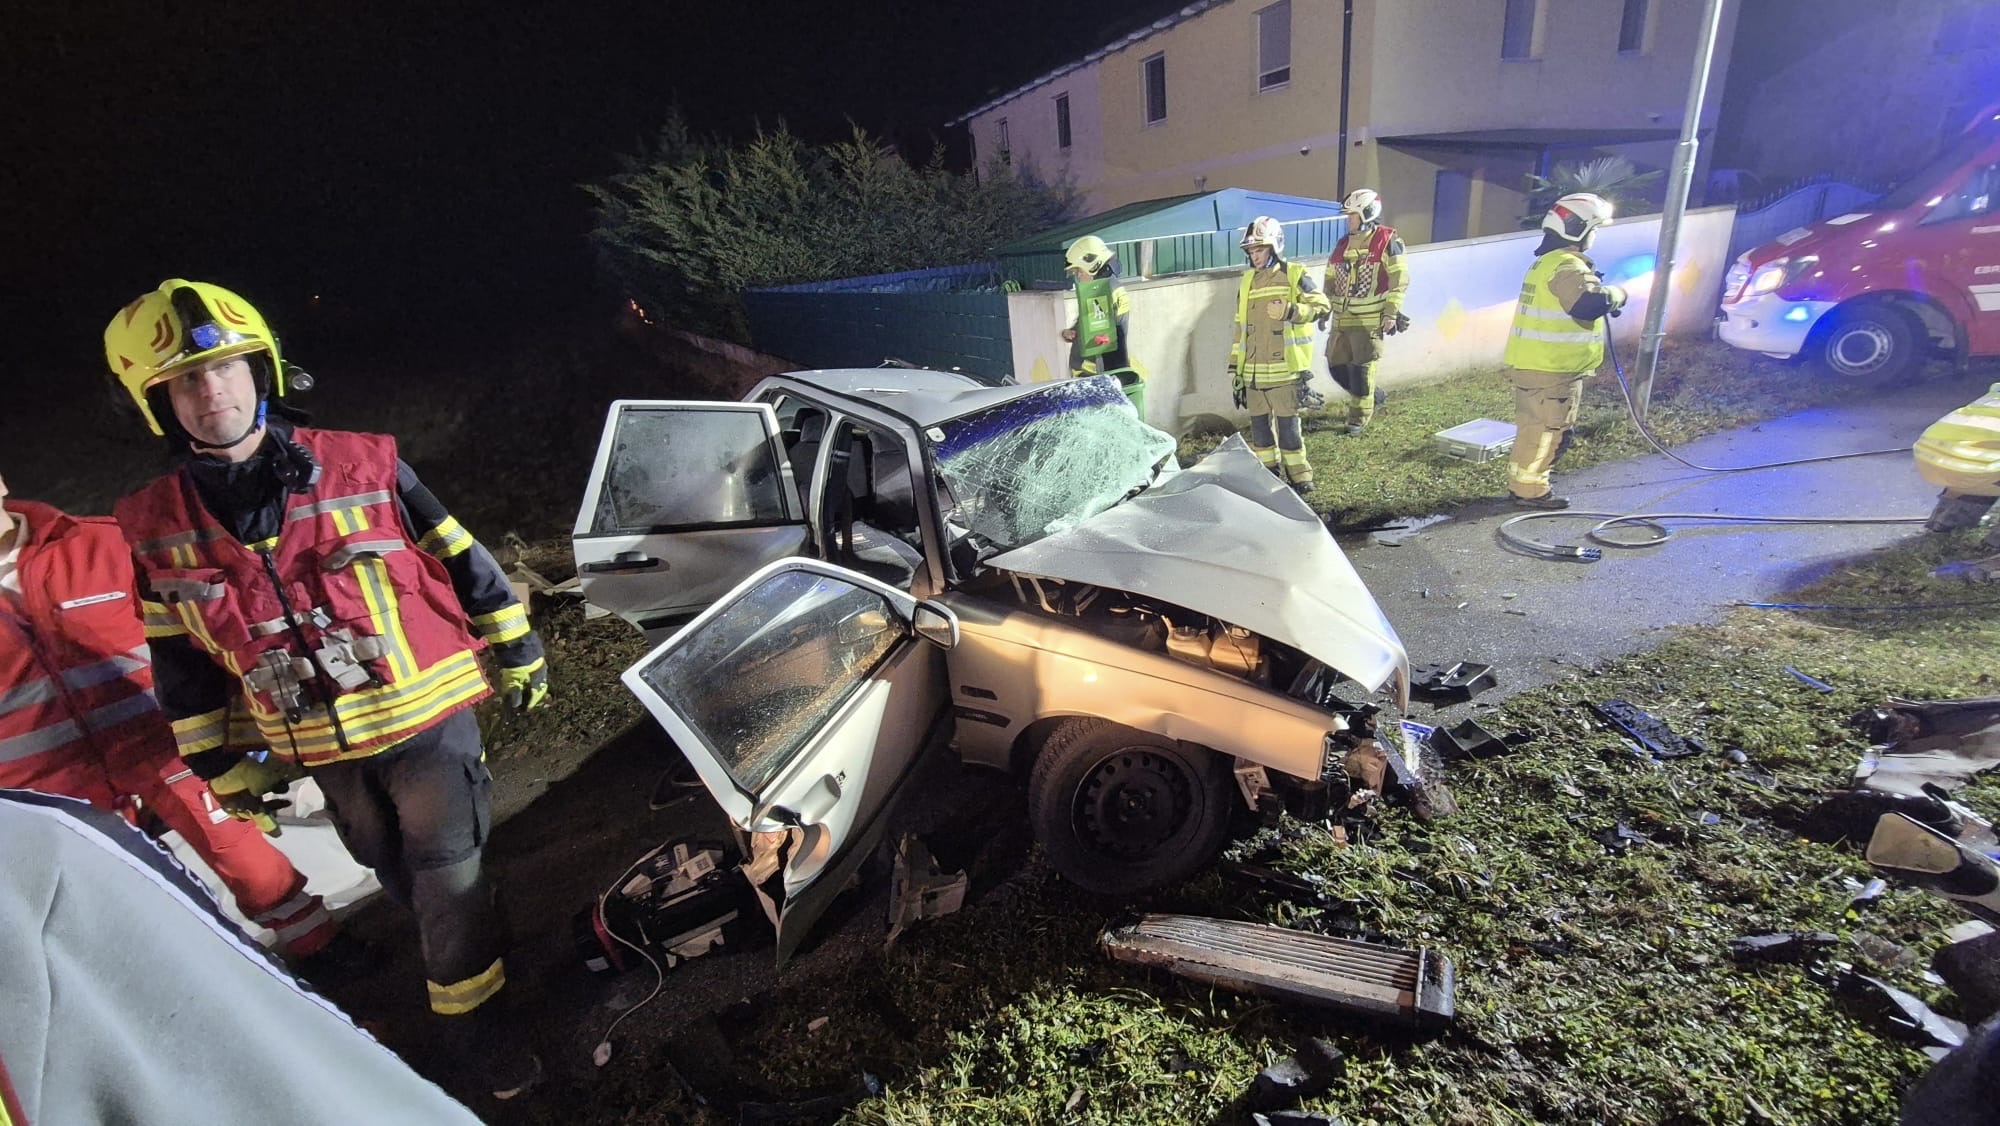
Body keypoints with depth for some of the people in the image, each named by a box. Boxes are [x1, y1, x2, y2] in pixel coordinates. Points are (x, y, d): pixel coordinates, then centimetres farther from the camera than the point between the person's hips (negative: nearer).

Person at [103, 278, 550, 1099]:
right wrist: (218, 765, 9)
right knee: (395, 872, 23)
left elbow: (463, 563, -5)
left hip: (426, 716, -4)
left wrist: (517, 655, -1)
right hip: (320, 747, 4)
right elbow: (180, 661, 7)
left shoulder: (362, 468, -12)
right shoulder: (159, 527, -2)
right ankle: (470, 938, 49)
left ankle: (469, 1013, 25)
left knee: (445, 872, 5)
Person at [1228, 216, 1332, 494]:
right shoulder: (1247, 281, 14)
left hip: (1284, 369, -5)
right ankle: (1268, 472, 23)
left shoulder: (1294, 274, -2)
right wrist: (1234, 365, 12)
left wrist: (1290, 311, -24)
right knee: (1259, 423, 9)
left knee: (1287, 424, -4)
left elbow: (1321, 304, -8)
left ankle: (1299, 476, 8)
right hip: (1252, 370, 5)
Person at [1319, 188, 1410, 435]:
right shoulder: (1343, 244, 13)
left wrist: (1391, 313, -15)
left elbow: (1400, 279, -9)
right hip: (1341, 319, 7)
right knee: (1336, 366, 9)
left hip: (1369, 320, -7)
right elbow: (1331, 280, 22)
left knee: (1362, 368, -4)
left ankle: (1359, 416, 9)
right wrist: (1324, 312, 19)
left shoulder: (1387, 241, -6)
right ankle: (1369, 396, 32)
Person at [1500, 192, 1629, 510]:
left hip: (1533, 363, 10)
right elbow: (1591, 302, -32)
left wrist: (1602, 299, 12)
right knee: (1546, 428, -2)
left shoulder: (1547, 261, 15)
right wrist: (1616, 294, -13)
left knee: (1535, 426, 18)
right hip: (1553, 368, -10)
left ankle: (1522, 480, 27)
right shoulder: (1567, 266, -18)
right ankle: (1529, 489, 5)